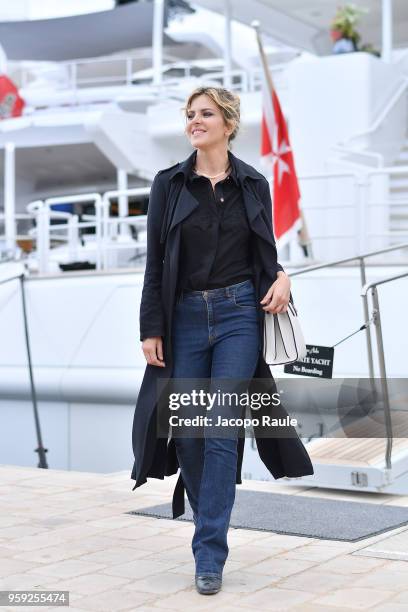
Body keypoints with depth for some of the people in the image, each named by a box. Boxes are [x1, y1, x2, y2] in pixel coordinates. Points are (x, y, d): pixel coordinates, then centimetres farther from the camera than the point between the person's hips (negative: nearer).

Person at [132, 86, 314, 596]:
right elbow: (155, 262, 2)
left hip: (240, 315, -1)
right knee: (188, 434, 4)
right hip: (186, 319, 1)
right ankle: (211, 525, 28)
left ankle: (209, 554, -1)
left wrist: (281, 276, -8)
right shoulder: (169, 183, 4)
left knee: (222, 432, -7)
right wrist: (151, 328, -3)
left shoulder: (254, 184, 6)